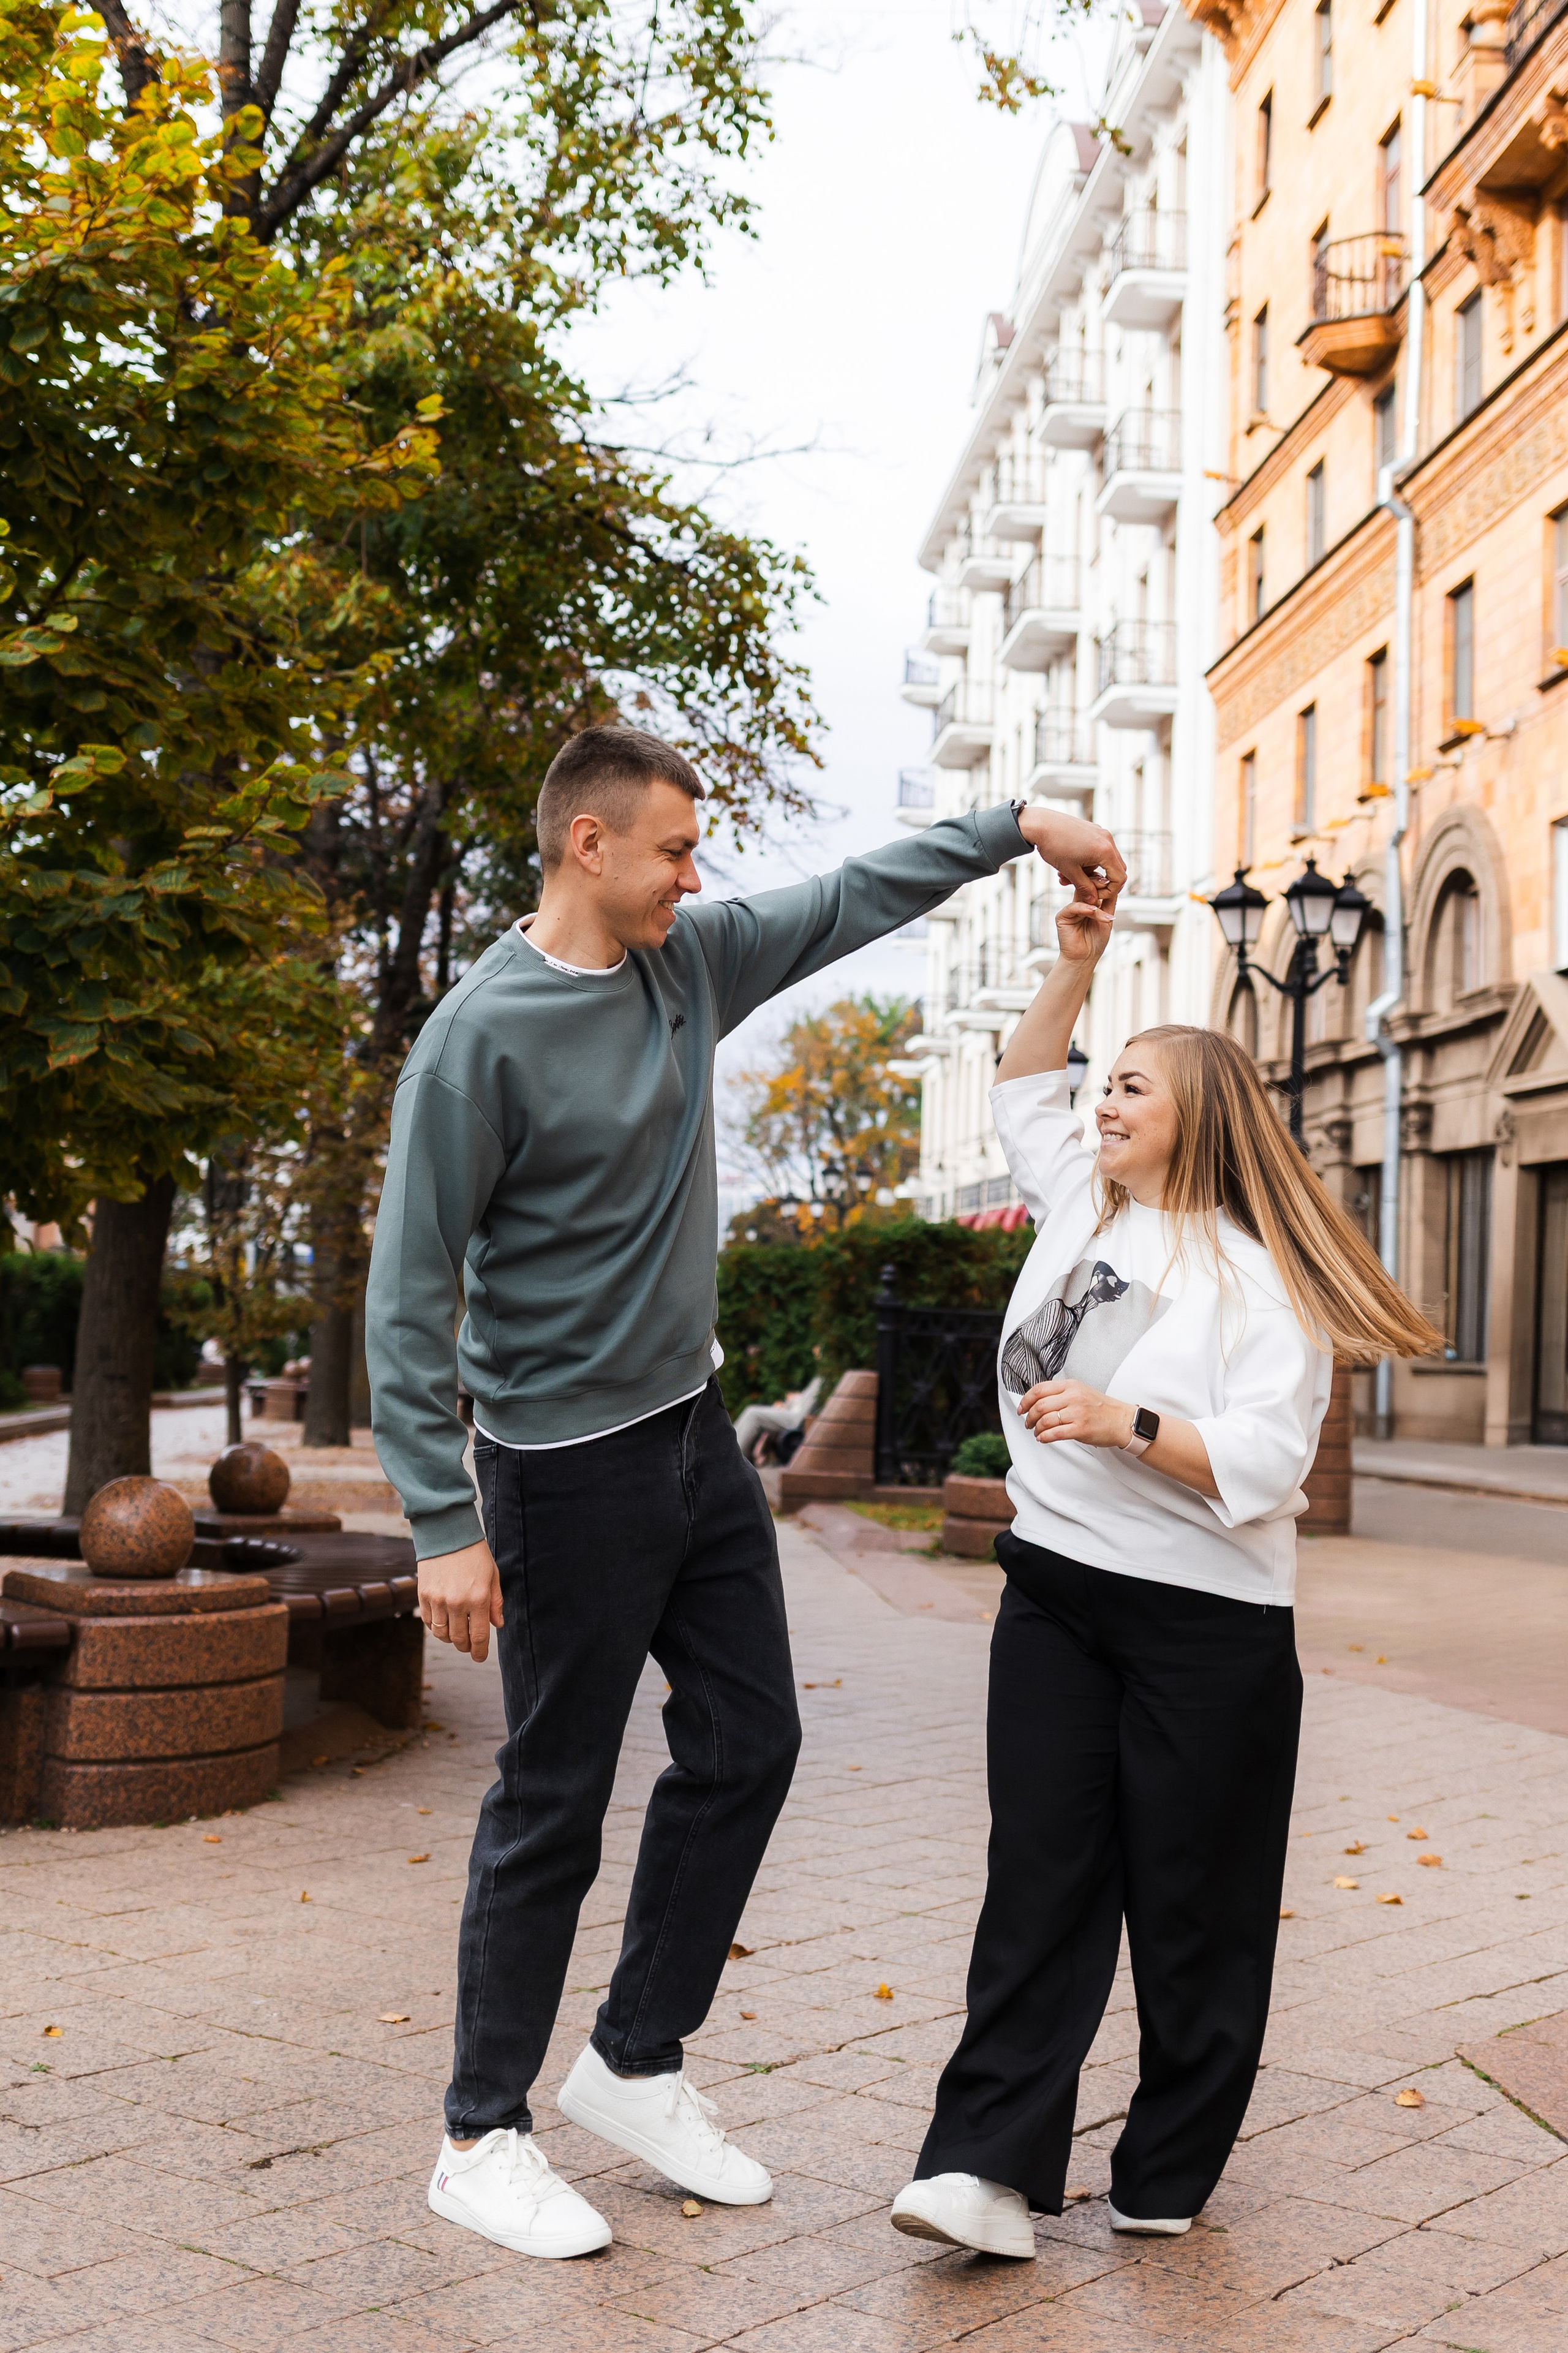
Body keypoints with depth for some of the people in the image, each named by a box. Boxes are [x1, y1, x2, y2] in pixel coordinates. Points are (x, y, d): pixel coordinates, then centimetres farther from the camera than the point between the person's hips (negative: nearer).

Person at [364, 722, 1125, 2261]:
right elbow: (411, 1293, -17)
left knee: (747, 1745, 12)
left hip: (696, 1435, 8)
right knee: (553, 1807, 1)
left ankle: (635, 2064, 28)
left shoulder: (692, 965, 4)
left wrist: (1023, 829, 12)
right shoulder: (482, 1035, -17)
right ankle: (483, 2136, 18)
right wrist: (444, 1525, -20)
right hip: (567, 1468, -8)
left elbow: (853, 901, 18)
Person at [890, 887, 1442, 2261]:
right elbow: (1022, 1092, 25)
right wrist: (1076, 965, 14)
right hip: (1056, 1591, 6)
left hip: (1204, 1622, -5)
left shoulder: (1251, 1276, -10)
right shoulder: (1080, 1206, 10)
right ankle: (990, 2164, -1)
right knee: (1041, 1875, 1)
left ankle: (1171, 2172, 19)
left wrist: (1126, 1424, -26)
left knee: (1192, 1900, 6)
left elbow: (1265, 1462, -18)